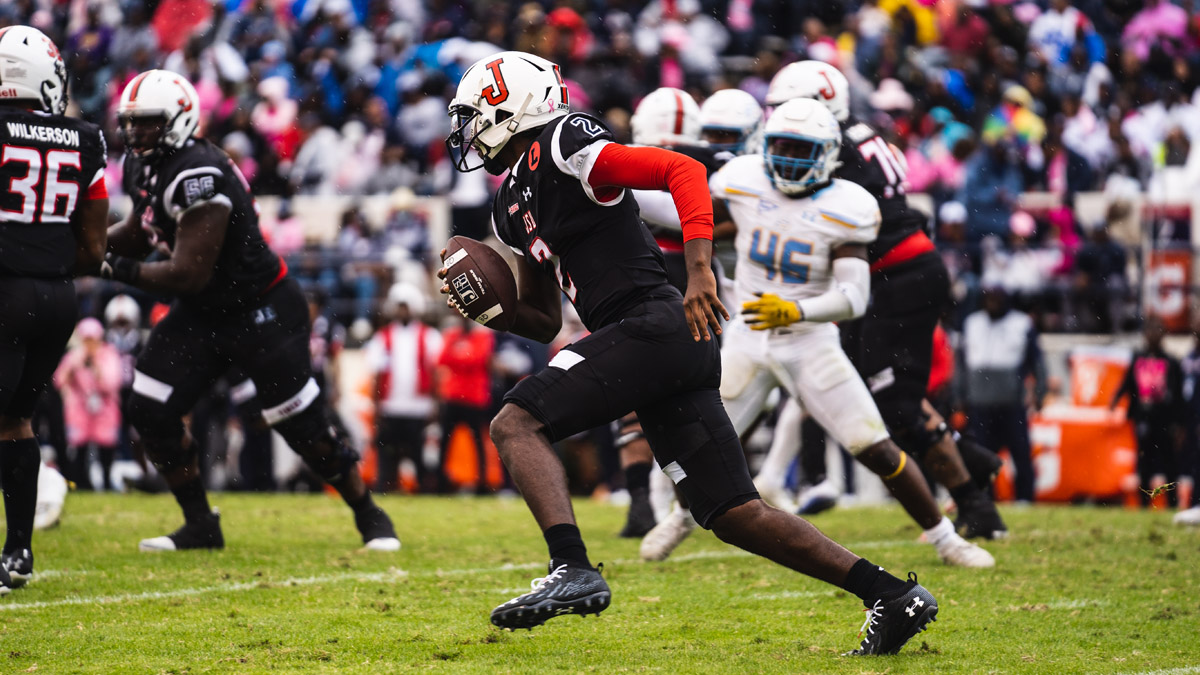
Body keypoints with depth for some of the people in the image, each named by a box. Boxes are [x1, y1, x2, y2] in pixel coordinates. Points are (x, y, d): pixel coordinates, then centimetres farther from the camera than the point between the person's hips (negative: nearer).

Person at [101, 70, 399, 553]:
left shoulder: (197, 177, -28)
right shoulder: (144, 168, 1)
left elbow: (188, 274, -28)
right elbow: (136, 236, 17)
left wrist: (121, 271, -19)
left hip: (261, 314, -9)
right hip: (200, 315, 9)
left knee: (304, 427, -2)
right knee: (150, 411, -2)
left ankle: (370, 517, 19)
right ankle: (200, 526, 12)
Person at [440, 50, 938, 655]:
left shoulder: (562, 147, -3)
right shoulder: (512, 203, 25)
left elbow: (684, 170, -14)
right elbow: (544, 322, 31)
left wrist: (699, 270, -25)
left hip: (652, 325, -9)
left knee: (515, 424, -14)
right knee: (733, 515, 5)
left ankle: (573, 570, -30)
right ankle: (893, 595, 3)